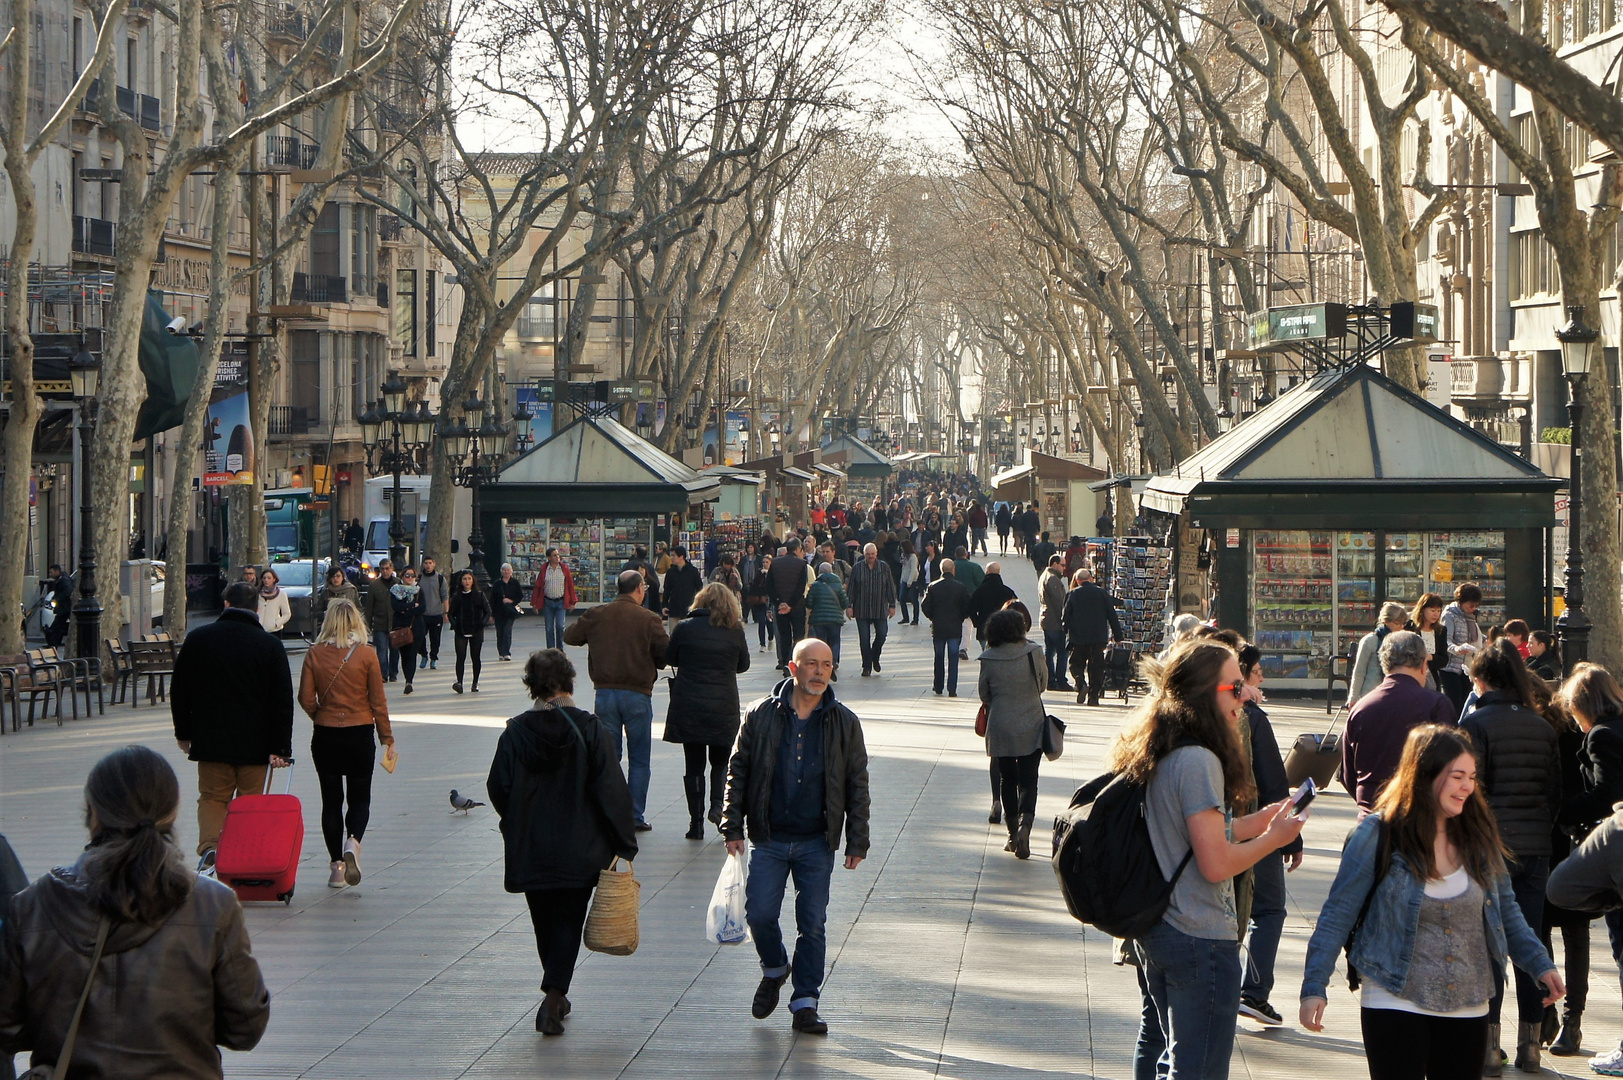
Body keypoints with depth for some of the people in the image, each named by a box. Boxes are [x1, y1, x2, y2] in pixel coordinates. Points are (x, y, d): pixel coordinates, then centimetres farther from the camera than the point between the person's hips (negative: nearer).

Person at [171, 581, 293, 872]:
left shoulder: (198, 639, 1)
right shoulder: (271, 646, -3)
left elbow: (179, 691, 7)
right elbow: (283, 702, -5)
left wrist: (183, 733, 17)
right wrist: (280, 749, -3)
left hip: (210, 739, 1)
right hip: (255, 744, -1)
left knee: (212, 797, 10)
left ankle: (209, 847, -13)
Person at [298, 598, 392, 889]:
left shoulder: (315, 654, -5)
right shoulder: (366, 655, -7)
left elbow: (306, 699, -4)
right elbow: (378, 702, -4)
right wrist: (387, 737, 5)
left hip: (325, 735, 1)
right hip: (360, 734, -1)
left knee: (331, 800, 11)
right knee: (360, 798, 12)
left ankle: (336, 865, 10)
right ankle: (353, 841, -16)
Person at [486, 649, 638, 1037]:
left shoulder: (515, 732, -6)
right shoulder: (590, 730, -9)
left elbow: (498, 788, -1)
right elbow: (612, 791, -10)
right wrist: (624, 846, -4)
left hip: (529, 849, 2)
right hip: (579, 850, -2)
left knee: (545, 925, 17)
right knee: (568, 923, 5)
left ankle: (556, 997, 30)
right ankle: (553, 998, -10)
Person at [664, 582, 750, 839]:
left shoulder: (684, 628, -5)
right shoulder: (735, 632, -3)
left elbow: (669, 659, 7)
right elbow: (743, 665, 9)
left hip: (688, 707, 0)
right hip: (724, 708, 0)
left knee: (694, 765, 8)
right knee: (721, 761, 16)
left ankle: (696, 822, 7)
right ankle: (718, 804, -7)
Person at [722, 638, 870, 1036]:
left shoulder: (844, 723, 2)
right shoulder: (762, 716, 0)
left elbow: (857, 785, 6)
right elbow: (737, 771, 6)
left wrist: (857, 842, 2)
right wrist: (733, 827, 0)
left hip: (817, 842, 0)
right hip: (769, 839, 0)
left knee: (813, 924, 0)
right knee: (759, 914, -3)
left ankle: (805, 1003, 9)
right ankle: (774, 970, 27)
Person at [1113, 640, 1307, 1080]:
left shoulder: (1157, 754, 8)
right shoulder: (1198, 761, -21)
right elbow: (1216, 864, -23)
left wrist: (1252, 823, 13)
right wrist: (1273, 838, -8)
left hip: (1152, 932, 10)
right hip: (1200, 940, -10)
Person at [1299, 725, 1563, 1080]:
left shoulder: (1478, 835, 4)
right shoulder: (1378, 835, -9)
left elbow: (1505, 911, 15)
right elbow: (1337, 915, -7)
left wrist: (1540, 965, 7)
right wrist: (1314, 987, -12)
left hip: (1468, 1009, 4)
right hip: (1395, 1006, -4)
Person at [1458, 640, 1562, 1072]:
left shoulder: (1476, 723, -9)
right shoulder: (1542, 727, 7)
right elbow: (1555, 792, 10)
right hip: (1535, 848, 5)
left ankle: (1488, 1045, -2)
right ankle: (1530, 1044, 13)